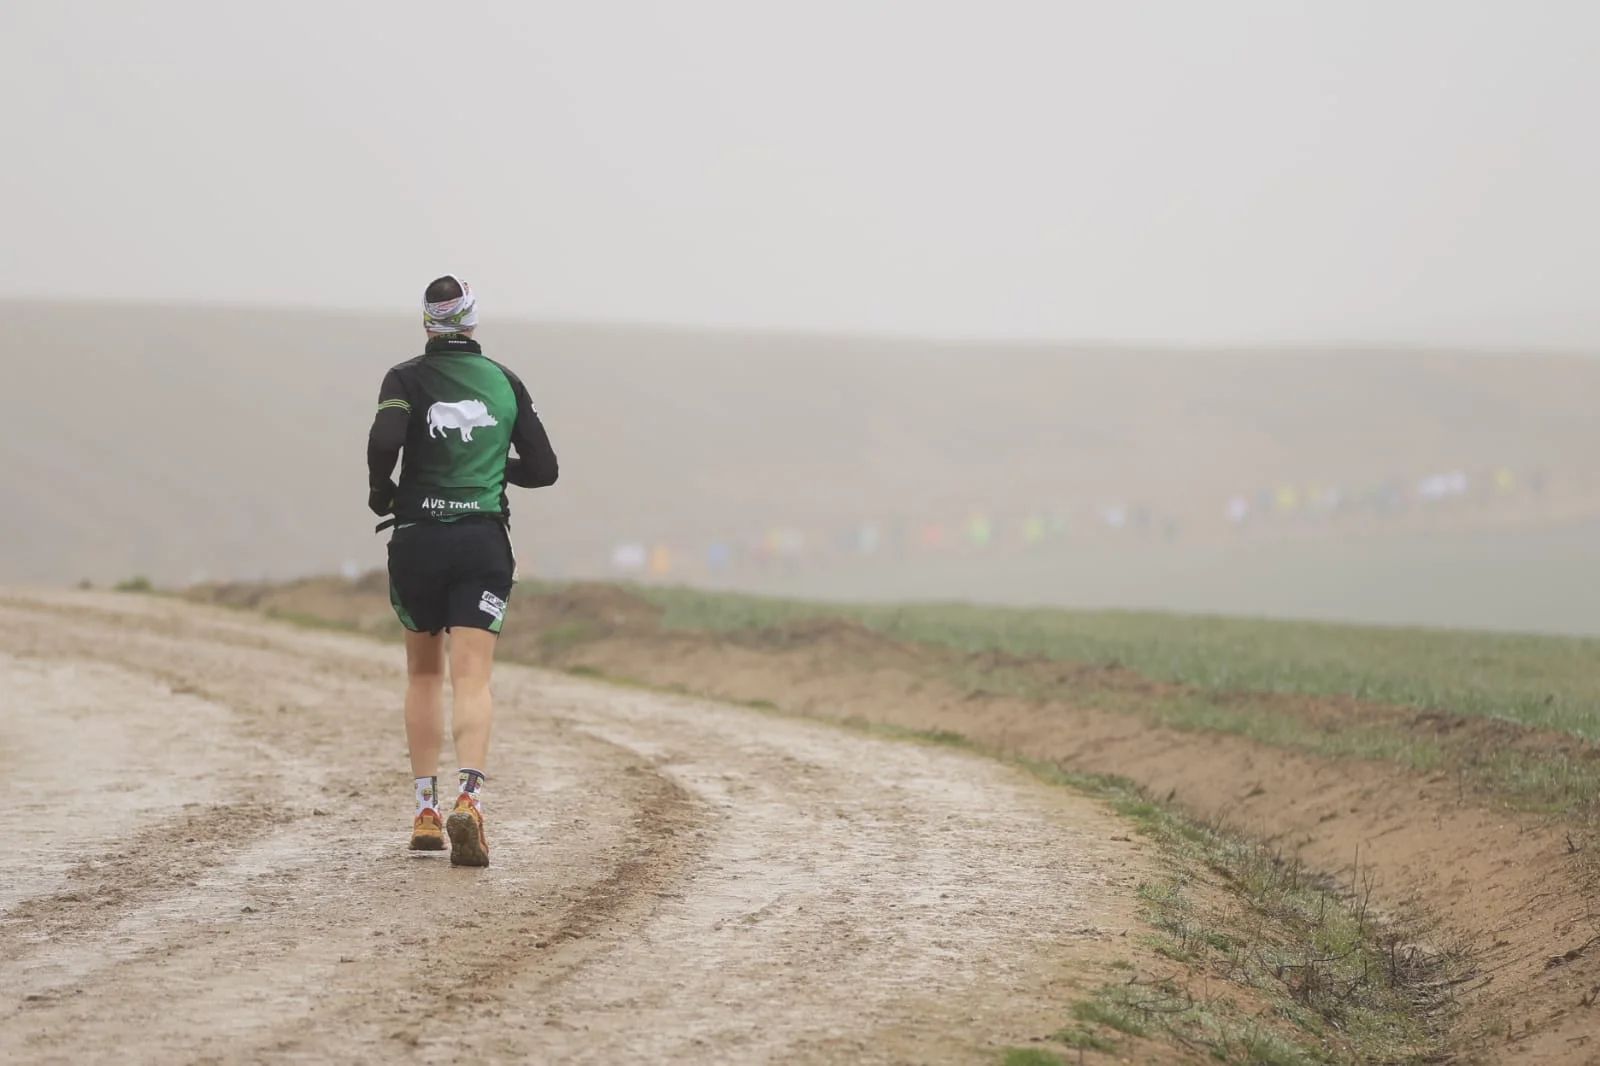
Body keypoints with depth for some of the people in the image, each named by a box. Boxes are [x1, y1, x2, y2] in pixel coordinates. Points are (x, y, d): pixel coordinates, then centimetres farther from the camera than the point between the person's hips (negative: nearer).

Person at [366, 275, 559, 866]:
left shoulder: (407, 379, -1)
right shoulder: (504, 382, 7)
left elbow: (385, 440, -20)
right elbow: (543, 468, 8)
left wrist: (379, 491, -1)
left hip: (417, 539, 0)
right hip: (483, 540, 0)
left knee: (423, 673, 17)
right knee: (472, 679, -6)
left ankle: (425, 809, 15)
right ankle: (468, 799, -29)